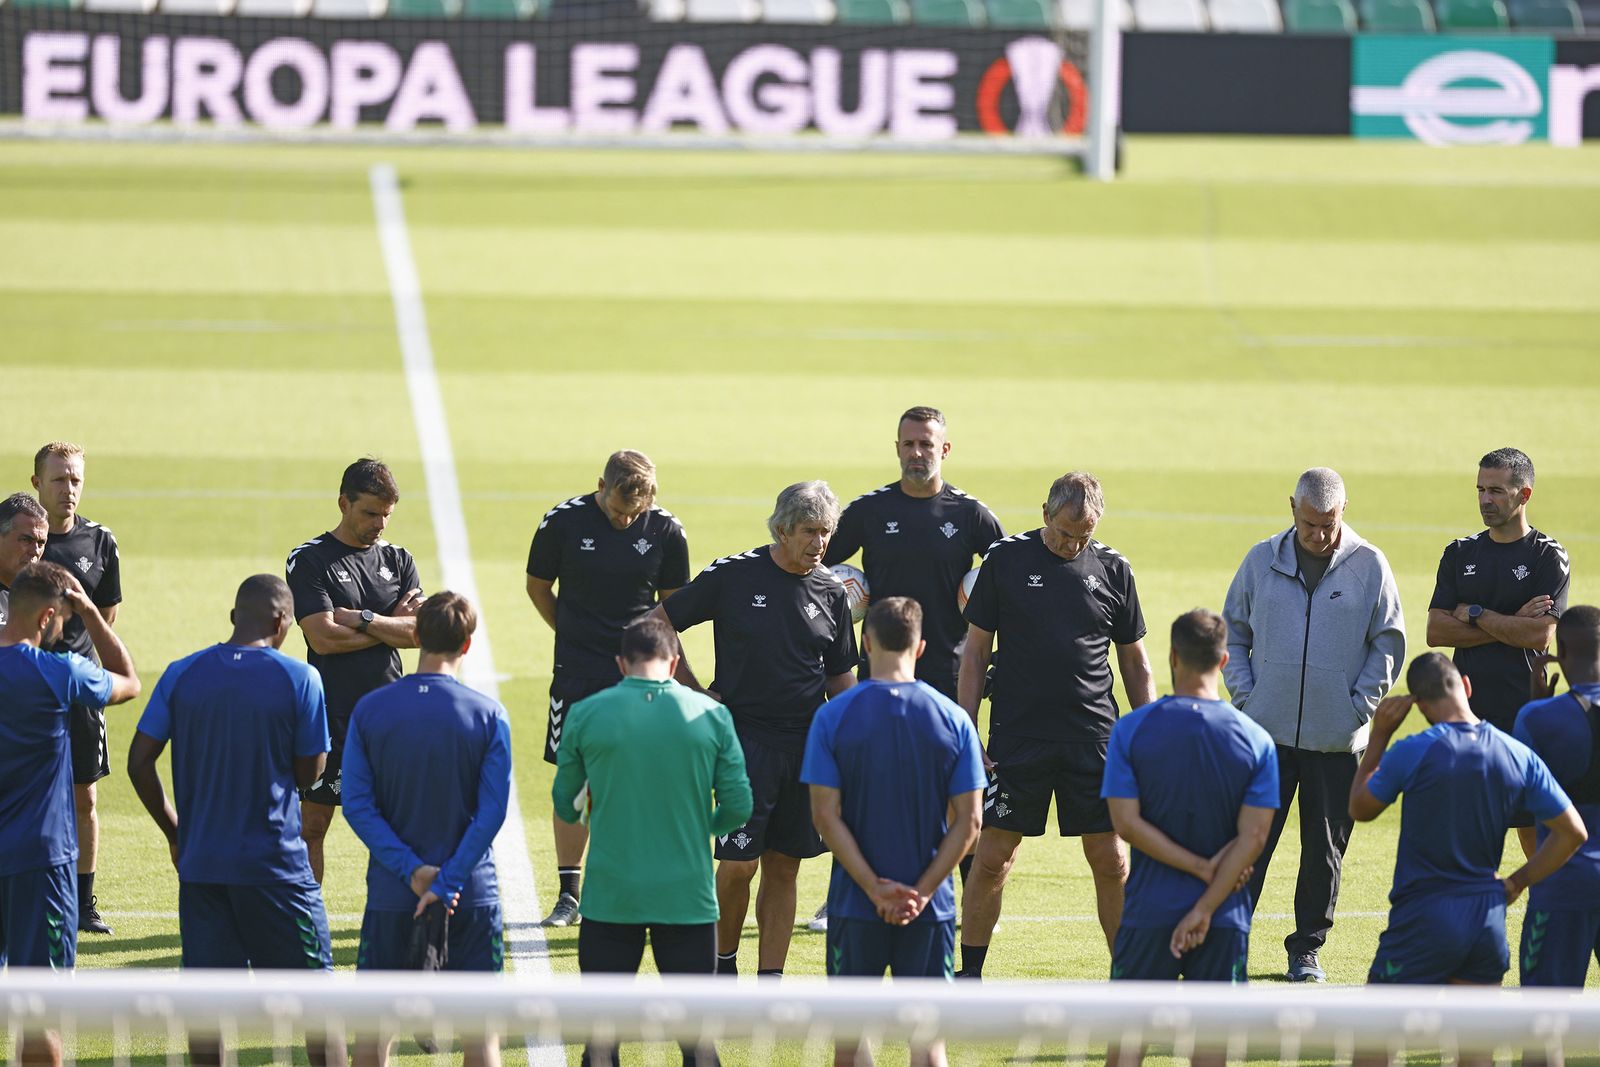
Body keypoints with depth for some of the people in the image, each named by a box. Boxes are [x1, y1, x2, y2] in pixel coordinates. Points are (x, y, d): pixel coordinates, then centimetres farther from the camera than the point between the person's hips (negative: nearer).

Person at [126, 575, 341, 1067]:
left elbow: (139, 763, 1)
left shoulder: (181, 675, 0)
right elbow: (309, 772, -2)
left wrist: (175, 833, 12)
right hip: (276, 861, -3)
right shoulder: (298, 679, -8)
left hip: (200, 861, 3)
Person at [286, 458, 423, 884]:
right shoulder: (309, 561, -3)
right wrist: (391, 627, -6)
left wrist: (360, 619, -12)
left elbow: (418, 633, -1)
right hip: (330, 716, -4)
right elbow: (324, 637, -14)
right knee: (312, 825, 0)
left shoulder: (398, 561, 11)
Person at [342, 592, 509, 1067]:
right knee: (480, 1026, 5)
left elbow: (357, 804, -7)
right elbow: (493, 810, -12)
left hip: (391, 895, 1)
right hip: (472, 894, -1)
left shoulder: (369, 711, -2)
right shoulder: (488, 716, -7)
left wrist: (411, 870, -12)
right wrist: (447, 882, -14)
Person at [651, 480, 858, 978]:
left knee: (784, 867, 6)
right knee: (739, 862, -8)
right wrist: (694, 692, -1)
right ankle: (723, 960, 14)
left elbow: (841, 678, 15)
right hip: (744, 736, -4)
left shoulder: (831, 592, 6)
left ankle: (770, 980, 11)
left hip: (807, 743, 4)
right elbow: (658, 624, 3)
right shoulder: (733, 576, -5)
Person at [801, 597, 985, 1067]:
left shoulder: (833, 717, -7)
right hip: (930, 908, 1)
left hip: (854, 904, -1)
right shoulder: (953, 720, -4)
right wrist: (921, 893, -6)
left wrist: (876, 889, -10)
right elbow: (968, 821, -6)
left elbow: (826, 816, -11)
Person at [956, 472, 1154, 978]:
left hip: (1095, 739, 1)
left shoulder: (1112, 570, 5)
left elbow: (1135, 663, 13)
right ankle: (970, 973, 11)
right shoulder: (1006, 561, 0)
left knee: (1111, 861, 1)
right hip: (1016, 736, -1)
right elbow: (975, 652, 4)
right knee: (992, 857, -1)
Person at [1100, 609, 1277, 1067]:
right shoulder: (1256, 741, -5)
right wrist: (1205, 909, -10)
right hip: (1224, 917, 1)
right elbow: (1253, 837, -10)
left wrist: (1201, 867, -9)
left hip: (1149, 913, -1)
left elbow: (1127, 823, -12)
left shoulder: (1131, 730, -7)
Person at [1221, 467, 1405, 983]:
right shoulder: (1262, 561, 4)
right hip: (1267, 730, 0)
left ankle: (1307, 949, 17)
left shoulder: (1369, 566, -1)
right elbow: (1233, 634, 12)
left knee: (1325, 848, 6)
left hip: (1337, 740, 0)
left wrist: (1360, 705, -3)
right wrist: (1245, 696, 1)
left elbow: (1389, 644, 5)